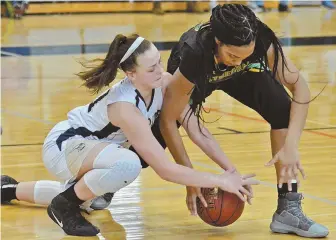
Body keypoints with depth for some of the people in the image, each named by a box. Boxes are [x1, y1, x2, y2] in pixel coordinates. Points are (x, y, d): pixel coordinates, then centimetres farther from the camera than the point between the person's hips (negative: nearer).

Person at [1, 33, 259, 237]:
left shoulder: (164, 83, -19)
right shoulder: (125, 108, -38)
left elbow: (196, 130, -14)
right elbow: (165, 169, -39)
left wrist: (231, 171, -22)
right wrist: (219, 181, -37)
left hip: (93, 145, 9)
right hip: (63, 145, -9)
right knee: (128, 164, -38)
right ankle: (64, 207, -13)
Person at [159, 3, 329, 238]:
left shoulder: (262, 41, -38)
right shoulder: (193, 54, -43)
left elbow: (300, 88, -29)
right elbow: (168, 121, -33)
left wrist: (291, 146, -41)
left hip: (242, 74, 2)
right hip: (197, 76, -2)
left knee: (283, 109, -24)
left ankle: (288, 209, -17)